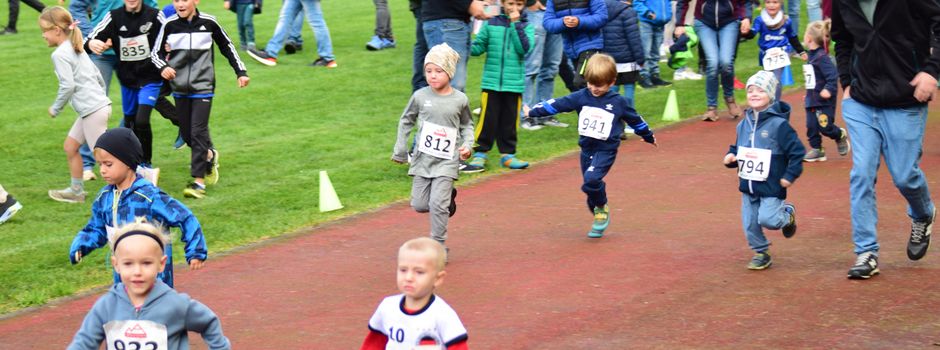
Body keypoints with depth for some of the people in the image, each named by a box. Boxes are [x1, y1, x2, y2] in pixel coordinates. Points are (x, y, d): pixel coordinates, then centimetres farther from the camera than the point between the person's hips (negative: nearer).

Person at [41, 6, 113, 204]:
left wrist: (56, 108, -6)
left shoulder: (60, 54, -11)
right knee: (70, 147, 17)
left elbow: (68, 85, -19)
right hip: (99, 104, 10)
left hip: (93, 111, -10)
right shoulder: (76, 49, 18)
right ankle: (76, 190, 23)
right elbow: (98, 77, 22)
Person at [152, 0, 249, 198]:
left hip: (203, 87, -3)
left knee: (198, 131, -11)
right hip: (180, 88, 3)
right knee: (186, 133, 9)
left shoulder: (208, 23, -4)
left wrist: (241, 71, 11)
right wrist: (163, 67, -16)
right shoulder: (169, 25, -3)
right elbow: (156, 52, 5)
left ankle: (199, 181, -10)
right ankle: (209, 155, 39)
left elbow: (227, 46, 10)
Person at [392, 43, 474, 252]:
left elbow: (467, 125, 13)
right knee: (419, 205, 5)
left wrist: (467, 145, -3)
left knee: (437, 204, -13)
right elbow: (406, 121, 12)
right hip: (422, 159, 3)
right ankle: (447, 197, 34)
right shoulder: (420, 96, -2)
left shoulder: (459, 100, -3)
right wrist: (400, 150, 12)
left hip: (446, 162, -3)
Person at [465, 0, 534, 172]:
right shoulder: (491, 24, 4)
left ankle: (507, 154, 19)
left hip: (515, 84, 1)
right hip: (491, 82, -1)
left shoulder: (526, 27, 4)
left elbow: (524, 49, -12)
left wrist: (515, 24, -13)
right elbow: (478, 46, 6)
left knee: (509, 120, 8)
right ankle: (480, 154, 8)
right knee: (488, 119, -1)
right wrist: (466, 47, -15)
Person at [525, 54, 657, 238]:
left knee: (591, 178, -26)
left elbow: (634, 119, 10)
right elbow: (557, 104, -2)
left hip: (606, 151, -4)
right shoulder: (581, 97, 0)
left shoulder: (618, 102, -4)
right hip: (586, 150, 4)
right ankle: (599, 217, 26)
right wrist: (533, 111, -4)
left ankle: (602, 208, -3)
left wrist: (648, 136, 23)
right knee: (591, 186, 10)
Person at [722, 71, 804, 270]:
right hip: (747, 185, 6)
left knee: (767, 219, -15)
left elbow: (797, 151, -11)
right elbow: (737, 148, 20)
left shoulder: (779, 124, -13)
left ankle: (787, 214, 17)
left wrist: (790, 176, -12)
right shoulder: (743, 125, 6)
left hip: (771, 186, -6)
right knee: (750, 224, 6)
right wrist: (730, 157, -2)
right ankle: (760, 254, 25)